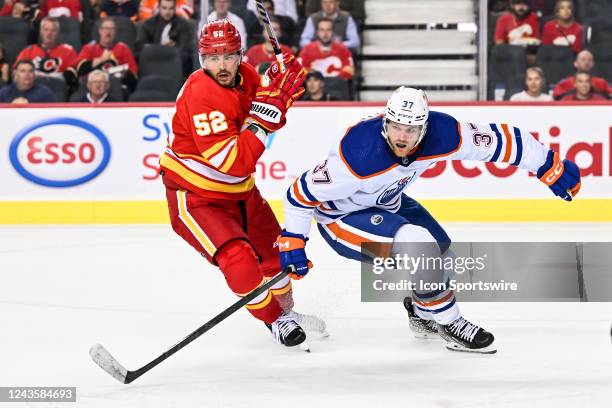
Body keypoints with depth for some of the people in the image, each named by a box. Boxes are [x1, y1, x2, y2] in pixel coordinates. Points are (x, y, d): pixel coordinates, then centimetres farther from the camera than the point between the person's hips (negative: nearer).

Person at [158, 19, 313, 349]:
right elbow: (234, 163, -34)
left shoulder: (246, 76, -7)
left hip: (237, 190, 8)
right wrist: (265, 114, -36)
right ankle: (274, 320, -1)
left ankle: (287, 311, 42)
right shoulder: (200, 94, -30)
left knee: (275, 249, 18)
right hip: (194, 195, -8)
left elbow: (272, 122, 8)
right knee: (237, 257, -23)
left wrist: (280, 89, -12)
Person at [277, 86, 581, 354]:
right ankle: (449, 325, -7)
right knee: (417, 245, -26)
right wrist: (292, 242, -25)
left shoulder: (442, 134, -26)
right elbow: (303, 191, -28)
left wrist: (551, 167, -12)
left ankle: (422, 314, 46)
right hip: (341, 217, -7)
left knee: (441, 250, 17)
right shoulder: (358, 156, -39)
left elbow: (498, 139, -16)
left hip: (386, 204, 7)